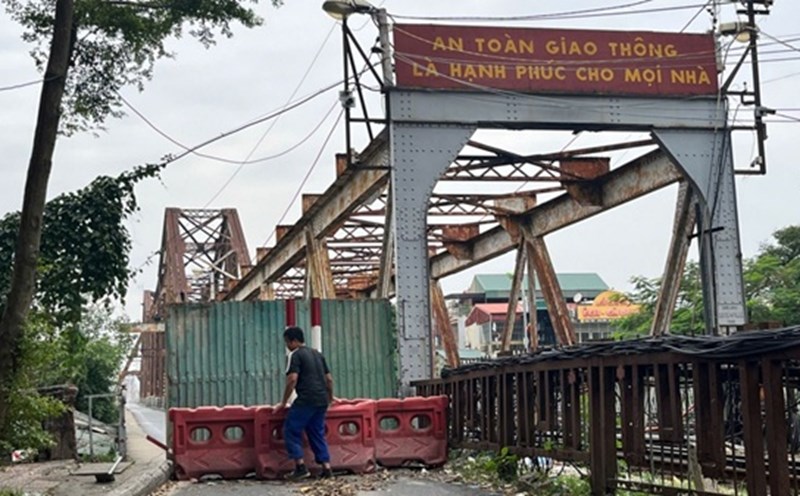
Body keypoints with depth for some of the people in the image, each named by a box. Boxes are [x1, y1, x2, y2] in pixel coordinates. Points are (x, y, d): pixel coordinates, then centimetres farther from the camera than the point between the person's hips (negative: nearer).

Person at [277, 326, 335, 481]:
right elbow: (329, 379, 22)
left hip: (306, 400, -8)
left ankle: (301, 467, -5)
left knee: (291, 431, 2)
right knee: (317, 433, 14)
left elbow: (292, 380, -13)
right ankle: (326, 468, 7)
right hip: (322, 400, 8)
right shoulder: (317, 354, 20)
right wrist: (330, 398, 35)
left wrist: (284, 402, -5)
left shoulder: (296, 355, -3)